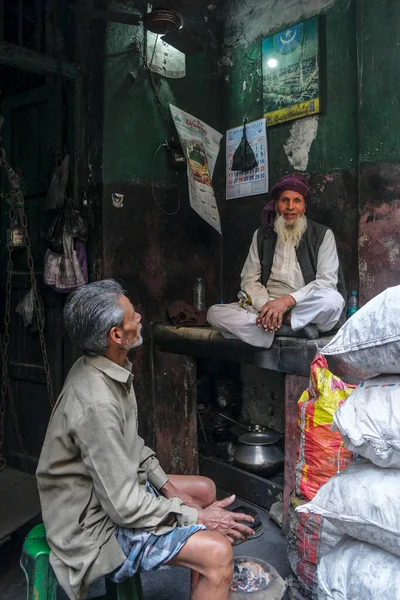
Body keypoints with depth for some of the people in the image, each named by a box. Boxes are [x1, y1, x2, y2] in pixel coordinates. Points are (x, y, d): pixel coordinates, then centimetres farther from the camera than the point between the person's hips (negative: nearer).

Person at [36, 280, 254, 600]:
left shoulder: (107, 369, -3)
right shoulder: (96, 404, -33)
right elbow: (124, 507, -27)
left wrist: (167, 486, 3)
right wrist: (198, 517, -17)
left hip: (116, 485, 10)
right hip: (96, 524, -10)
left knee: (205, 489, 18)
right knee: (218, 553, -20)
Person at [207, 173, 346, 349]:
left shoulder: (322, 235, 2)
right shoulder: (262, 235, 12)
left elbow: (327, 282, -8)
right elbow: (249, 279, 5)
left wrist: (287, 301, -22)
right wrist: (266, 306, -16)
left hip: (308, 310, -3)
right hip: (266, 307, 3)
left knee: (333, 300, -36)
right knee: (215, 313, -20)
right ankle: (291, 324, -25)